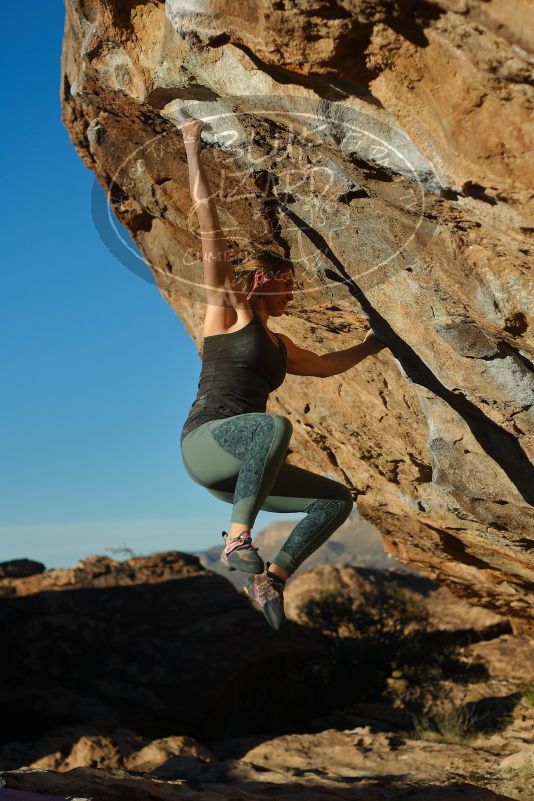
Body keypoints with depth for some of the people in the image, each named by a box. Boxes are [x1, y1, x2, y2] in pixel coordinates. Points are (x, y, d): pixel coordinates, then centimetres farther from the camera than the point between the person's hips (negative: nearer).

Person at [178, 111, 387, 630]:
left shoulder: (279, 345, 24)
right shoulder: (227, 312, 4)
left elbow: (325, 365, 44)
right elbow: (209, 228, 1)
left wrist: (373, 343, 48)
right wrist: (193, 151, 1)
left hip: (242, 467, 8)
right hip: (205, 442, -8)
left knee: (337, 499, 2)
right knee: (275, 426, -38)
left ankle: (270, 578, -4)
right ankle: (237, 539, -34)